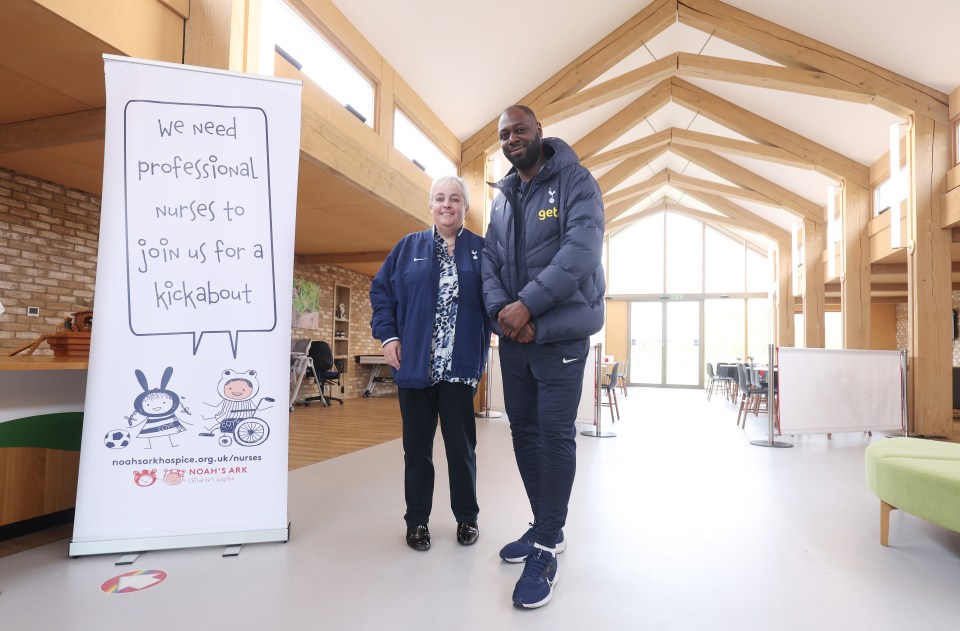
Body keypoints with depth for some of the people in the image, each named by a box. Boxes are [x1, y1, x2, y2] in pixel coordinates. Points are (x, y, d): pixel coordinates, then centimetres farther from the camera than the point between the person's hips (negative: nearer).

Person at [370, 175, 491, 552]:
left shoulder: (482, 249, 6)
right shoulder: (408, 247, 9)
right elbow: (381, 291, 8)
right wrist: (387, 336, -3)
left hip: (459, 366, -1)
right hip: (414, 363, 2)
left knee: (461, 445, 8)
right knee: (416, 446, 11)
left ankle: (467, 517, 27)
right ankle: (417, 520, 27)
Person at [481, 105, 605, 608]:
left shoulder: (575, 182, -3)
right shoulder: (502, 198, 16)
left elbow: (581, 250, -17)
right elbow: (490, 262, 8)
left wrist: (527, 305, -21)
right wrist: (501, 310, -11)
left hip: (560, 333, -6)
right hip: (513, 335, 7)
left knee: (555, 433, -5)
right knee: (523, 429, 11)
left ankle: (546, 547, 9)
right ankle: (545, 528, 27)